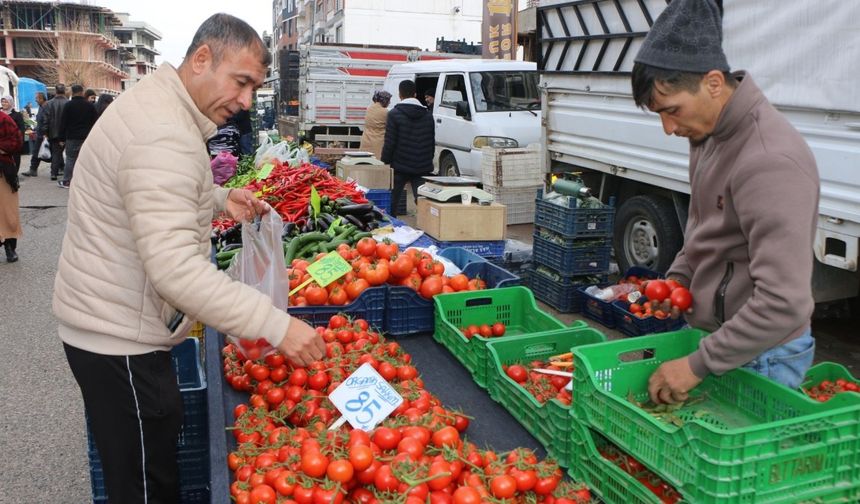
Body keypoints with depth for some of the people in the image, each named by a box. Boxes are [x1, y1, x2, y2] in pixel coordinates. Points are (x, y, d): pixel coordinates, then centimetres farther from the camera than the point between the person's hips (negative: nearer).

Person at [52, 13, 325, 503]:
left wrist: (220, 198, 8)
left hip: (115, 324, 10)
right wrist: (277, 325, -35)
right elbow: (175, 269, -34)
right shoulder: (163, 134, -26)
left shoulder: (158, 105, 8)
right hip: (119, 339, -10)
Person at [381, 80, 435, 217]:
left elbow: (389, 143, -10)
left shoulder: (394, 114, -6)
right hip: (423, 168, 3)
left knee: (392, 202, 9)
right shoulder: (428, 115, 9)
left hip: (399, 167, -3)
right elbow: (432, 143, 13)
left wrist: (385, 162, -1)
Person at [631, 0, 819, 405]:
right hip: (707, 329, 8)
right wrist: (677, 279, 2)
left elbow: (784, 303, -30)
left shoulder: (770, 161, -27)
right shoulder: (708, 132, 2)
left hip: (757, 356, -8)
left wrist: (697, 365, -25)